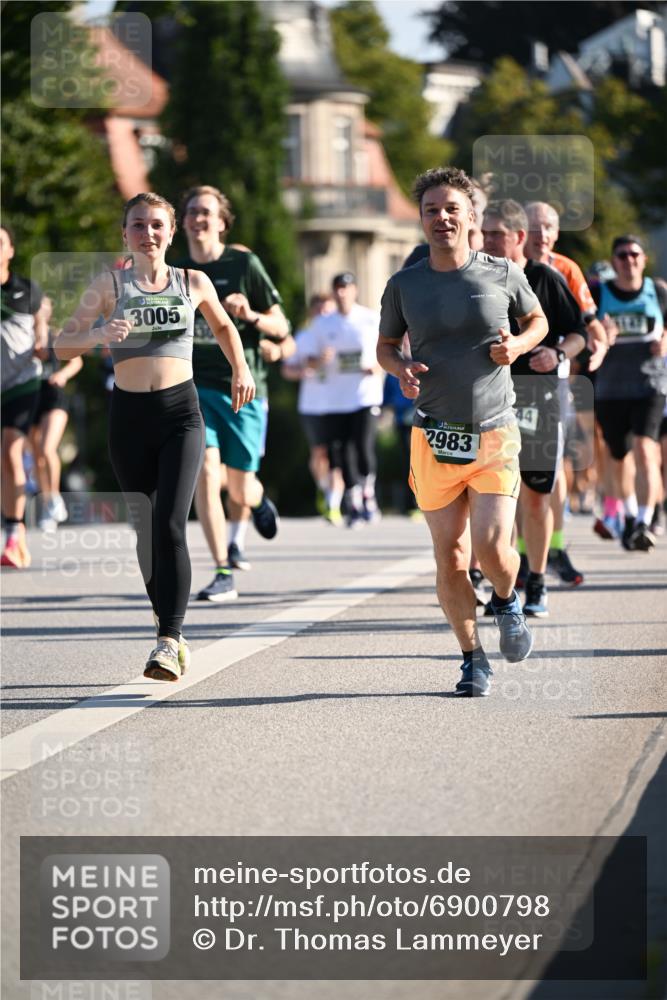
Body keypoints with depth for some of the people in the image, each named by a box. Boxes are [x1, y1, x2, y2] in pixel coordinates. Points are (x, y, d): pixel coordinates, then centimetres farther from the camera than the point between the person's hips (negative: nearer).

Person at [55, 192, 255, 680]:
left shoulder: (193, 283, 7)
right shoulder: (111, 284, 4)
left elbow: (224, 327, 26)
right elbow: (63, 344, -3)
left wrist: (241, 370, 10)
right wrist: (97, 335, -23)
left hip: (180, 412, -1)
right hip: (130, 415, 1)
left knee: (170, 525, -16)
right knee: (147, 530, 10)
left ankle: (170, 641, -22)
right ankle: (169, 622, 28)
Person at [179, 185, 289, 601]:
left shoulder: (244, 264, -1)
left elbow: (282, 328, 0)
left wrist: (252, 316, -19)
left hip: (242, 388, -2)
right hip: (194, 385, 2)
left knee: (240, 490, 3)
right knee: (205, 471, -17)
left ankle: (257, 501, 43)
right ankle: (224, 574, -14)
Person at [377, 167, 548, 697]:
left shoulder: (503, 274, 1)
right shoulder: (404, 285, 2)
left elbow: (537, 320, 17)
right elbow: (386, 345, 16)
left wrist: (518, 345, -4)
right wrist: (402, 370, -6)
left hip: (495, 437, -1)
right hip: (434, 439, 1)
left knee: (493, 547, -14)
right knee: (450, 558, 1)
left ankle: (508, 603, 21)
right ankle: (473, 658, 19)